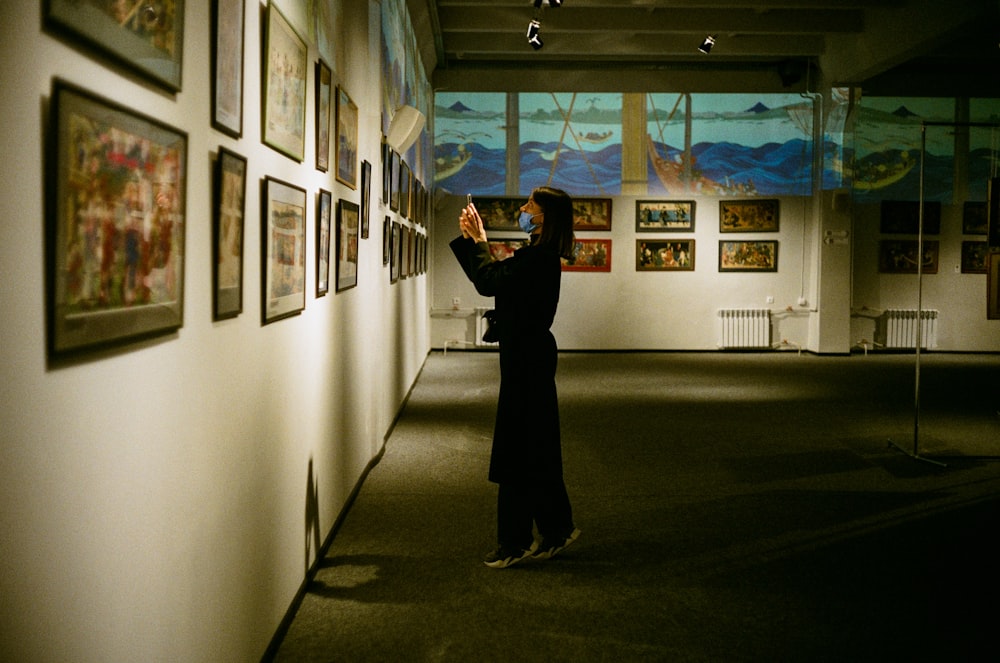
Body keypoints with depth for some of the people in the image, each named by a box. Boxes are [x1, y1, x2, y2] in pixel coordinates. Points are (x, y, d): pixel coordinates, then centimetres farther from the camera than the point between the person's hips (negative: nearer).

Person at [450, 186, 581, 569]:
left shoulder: (539, 258, -18)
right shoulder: (539, 257, 14)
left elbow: (487, 281, -23)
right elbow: (487, 279, 19)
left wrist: (478, 240, -10)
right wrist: (470, 238, 15)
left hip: (527, 361, -10)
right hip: (529, 356, 10)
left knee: (518, 450, -3)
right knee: (537, 448, 15)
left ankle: (515, 542, 6)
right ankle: (556, 530, 24)